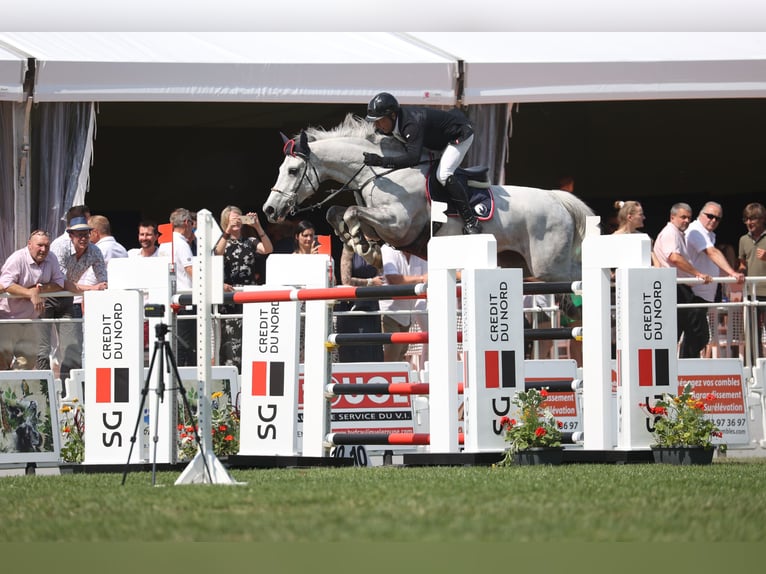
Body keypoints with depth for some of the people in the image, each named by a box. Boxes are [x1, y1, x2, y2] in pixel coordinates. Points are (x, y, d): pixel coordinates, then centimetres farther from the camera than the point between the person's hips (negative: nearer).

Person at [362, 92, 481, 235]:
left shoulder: (412, 124, -41)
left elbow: (413, 157, -52)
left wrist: (381, 161, -56)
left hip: (461, 135, -10)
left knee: (443, 175, -24)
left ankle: (471, 221, -18)